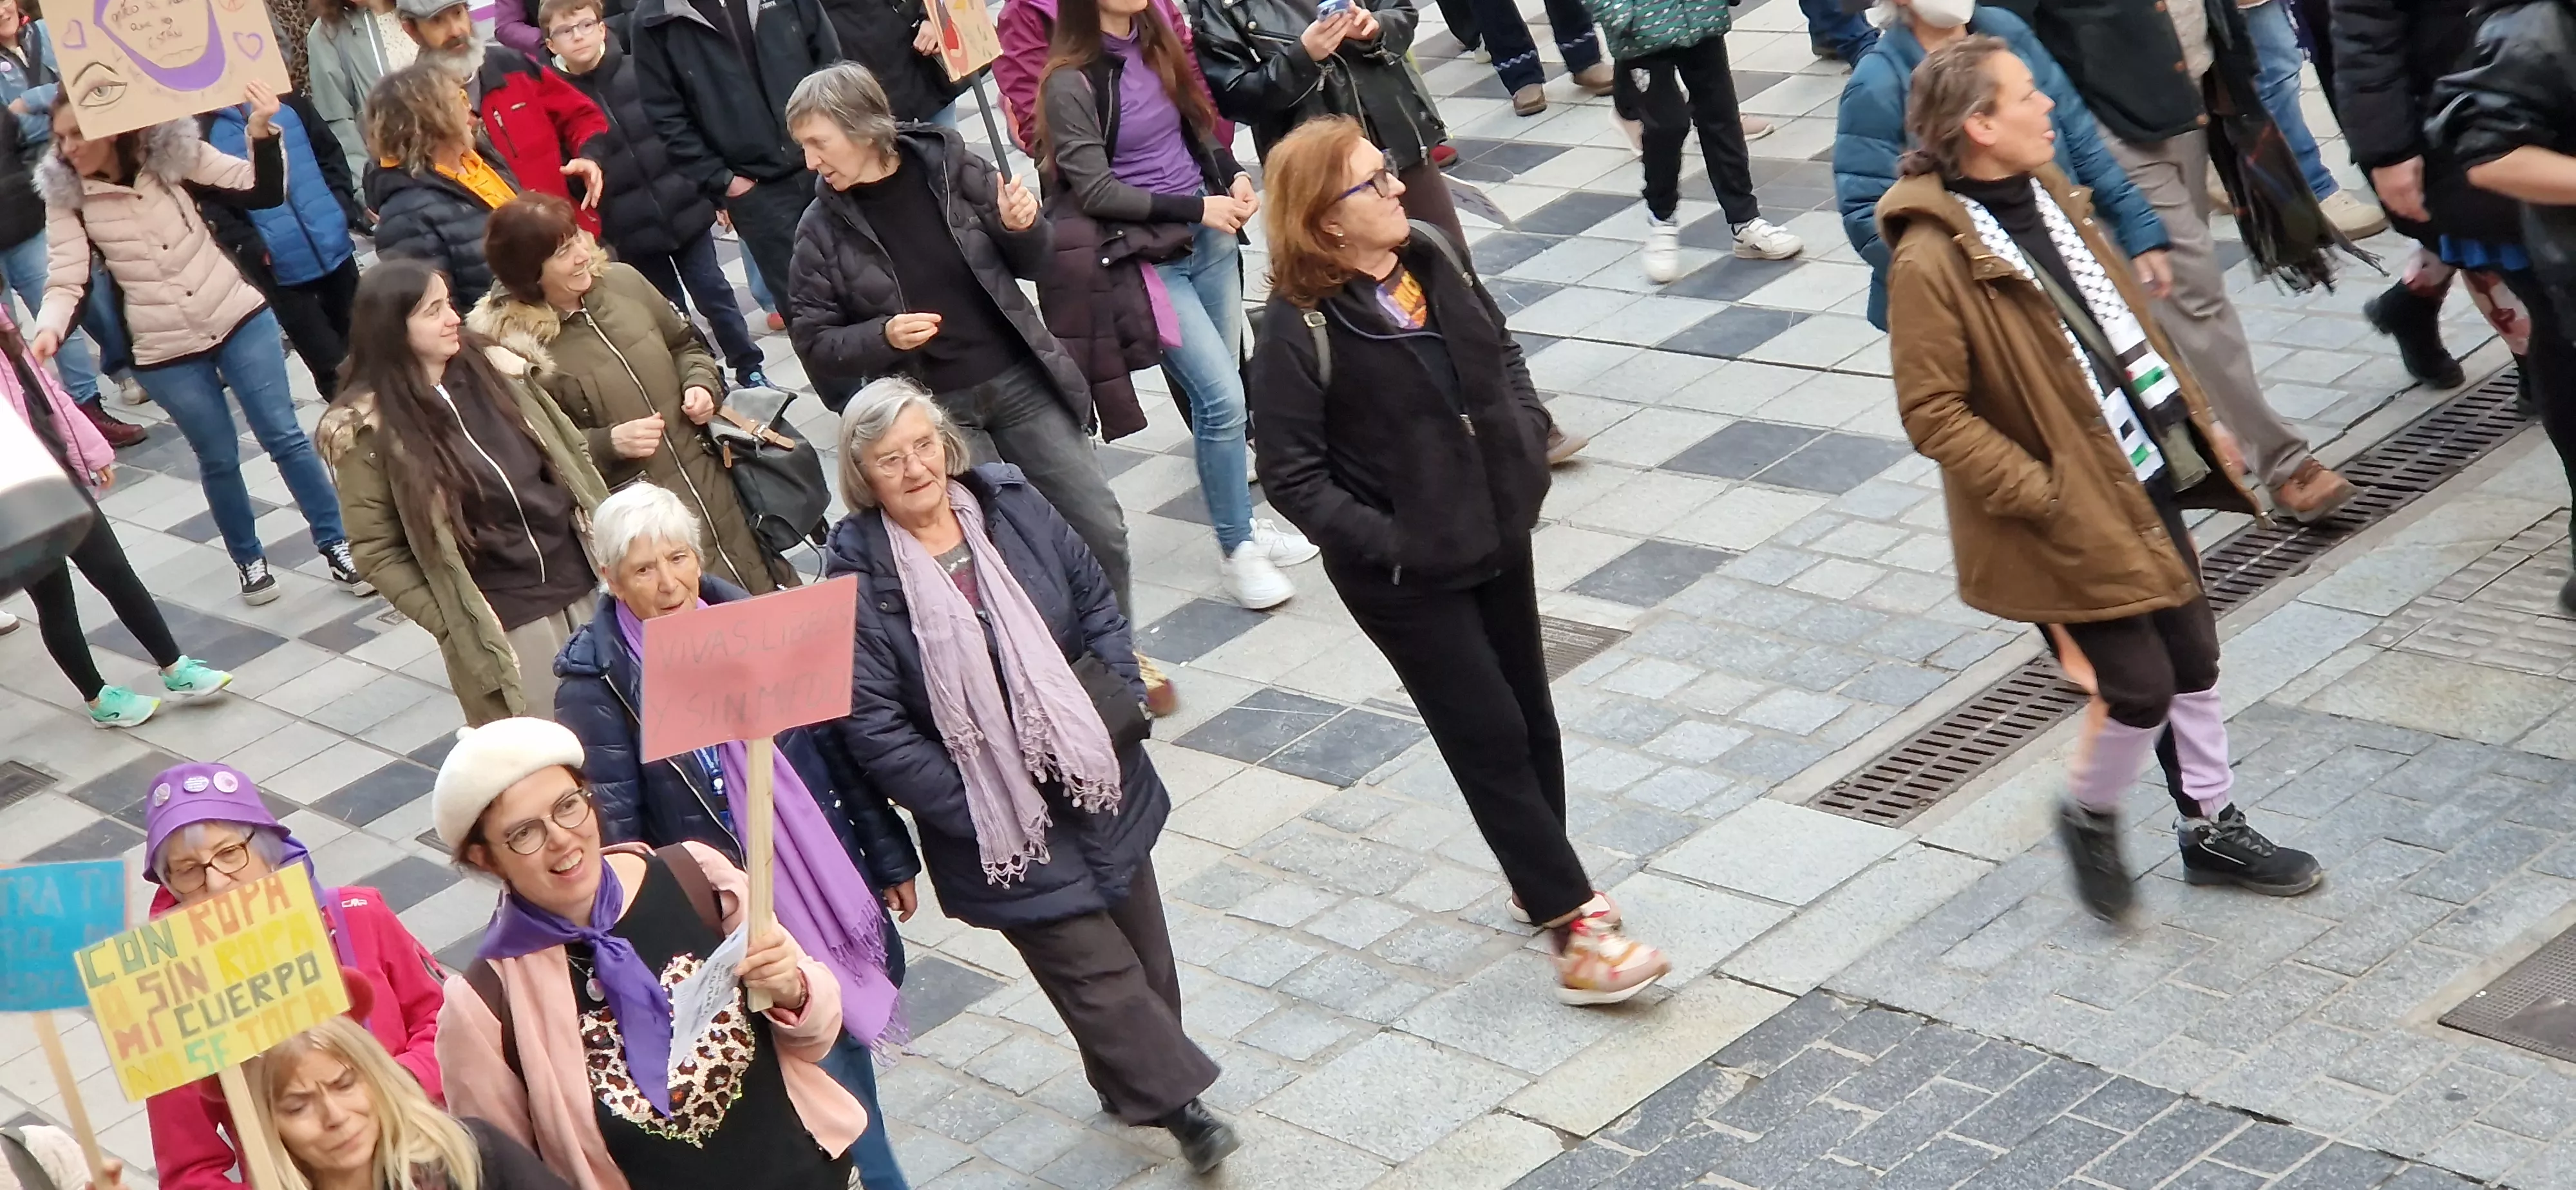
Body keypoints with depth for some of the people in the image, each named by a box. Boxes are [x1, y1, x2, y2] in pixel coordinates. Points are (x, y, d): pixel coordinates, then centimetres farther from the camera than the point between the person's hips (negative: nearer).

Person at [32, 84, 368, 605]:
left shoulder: (171, 153, -7)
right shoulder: (66, 194, -7)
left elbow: (263, 192, -9)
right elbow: (66, 281, -10)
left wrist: (261, 131, -26)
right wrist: (49, 330, -29)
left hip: (238, 319, 0)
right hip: (164, 351, 0)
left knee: (284, 435, 2)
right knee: (218, 457, 9)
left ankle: (337, 546, 14)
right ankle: (250, 560, 29)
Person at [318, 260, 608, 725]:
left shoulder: (491, 365, 1)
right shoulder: (369, 428, -11)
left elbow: (571, 452, 12)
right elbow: (378, 552, -7)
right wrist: (451, 627, -12)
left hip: (583, 586, 4)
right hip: (500, 624, -4)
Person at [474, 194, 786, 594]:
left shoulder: (622, 282, 3)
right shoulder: (514, 344, -14)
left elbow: (686, 345, 19)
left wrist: (701, 384, 0)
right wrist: (609, 443, -20)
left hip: (711, 483, 6)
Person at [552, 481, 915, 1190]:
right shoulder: (597, 682, -13)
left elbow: (834, 752, 8)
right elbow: (614, 831, -12)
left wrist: (889, 860, 12)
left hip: (831, 894, 5)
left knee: (849, 1042, 16)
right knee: (832, 1084, -2)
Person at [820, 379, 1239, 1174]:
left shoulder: (1009, 503, -4)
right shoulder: (855, 576, -18)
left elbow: (1093, 599, 8)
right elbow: (873, 728, -18)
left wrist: (1127, 689, -5)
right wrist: (974, 809, -18)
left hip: (1100, 782, 5)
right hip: (1002, 825, -5)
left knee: (1143, 950, 19)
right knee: (1100, 973, -1)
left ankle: (1139, 1085, 41)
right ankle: (1177, 1100, 18)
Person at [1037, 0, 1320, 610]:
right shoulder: (1070, 83, -15)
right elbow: (1095, 191, -15)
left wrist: (1234, 178, -2)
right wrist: (1196, 207, -17)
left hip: (1210, 237, 6)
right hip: (1148, 256, -6)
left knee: (1219, 393, 11)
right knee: (1223, 396, -10)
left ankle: (1241, 521, 25)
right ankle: (1236, 549, 4)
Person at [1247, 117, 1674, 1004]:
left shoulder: (1431, 258, -1)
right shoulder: (1298, 330, -21)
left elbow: (1500, 349, 15)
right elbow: (1290, 475, -18)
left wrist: (1528, 440, 1)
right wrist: (1384, 544, -21)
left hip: (1498, 535, 7)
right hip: (1405, 576, -6)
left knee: (1530, 717, 16)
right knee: (1491, 739, -1)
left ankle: (1545, 883, 36)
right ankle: (1574, 930, 8)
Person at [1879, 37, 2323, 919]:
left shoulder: (2046, 193, 3)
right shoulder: (1931, 259, -23)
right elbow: (1932, 415, -21)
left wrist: (2198, 418, 14)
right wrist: (2044, 496, -21)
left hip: (2148, 477, 8)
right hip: (2071, 515, -8)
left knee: (2194, 656, 16)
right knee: (2140, 687, -3)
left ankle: (2211, 829, 35)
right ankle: (2090, 816, 26)